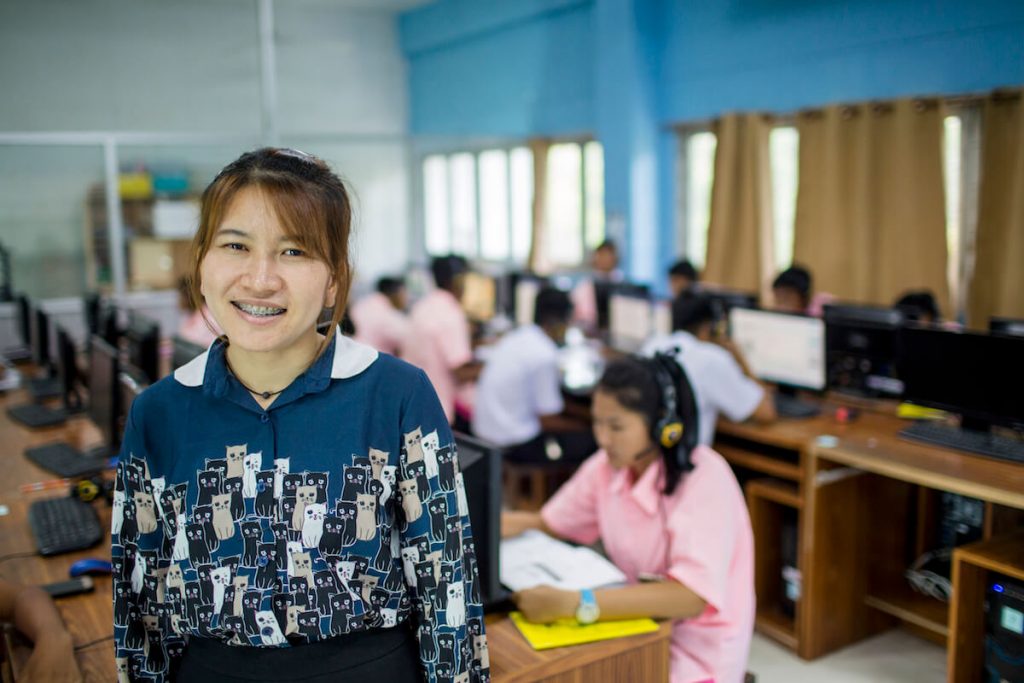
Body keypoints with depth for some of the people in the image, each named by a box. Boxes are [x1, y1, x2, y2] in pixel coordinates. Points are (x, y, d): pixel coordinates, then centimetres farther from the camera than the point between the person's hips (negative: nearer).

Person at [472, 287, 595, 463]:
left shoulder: (517, 336, 5)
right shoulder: (544, 355, -21)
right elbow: (548, 421, -15)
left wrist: (575, 414, 14)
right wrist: (583, 427, 1)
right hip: (514, 445, -9)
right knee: (592, 440, -5)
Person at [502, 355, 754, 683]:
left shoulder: (705, 478, -23)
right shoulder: (606, 465, -4)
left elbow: (692, 597, -32)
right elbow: (555, 524, 11)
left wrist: (572, 603, -39)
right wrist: (518, 523, -12)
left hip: (696, 652, -5)